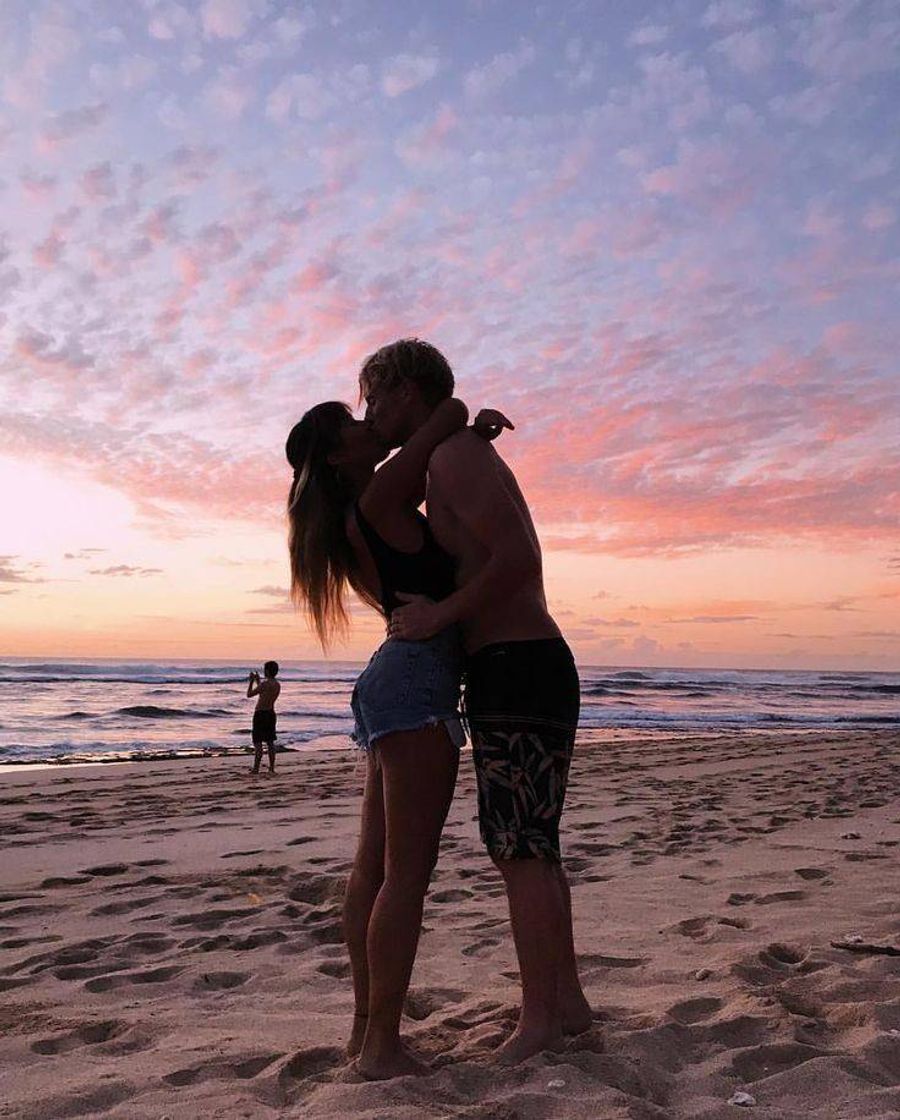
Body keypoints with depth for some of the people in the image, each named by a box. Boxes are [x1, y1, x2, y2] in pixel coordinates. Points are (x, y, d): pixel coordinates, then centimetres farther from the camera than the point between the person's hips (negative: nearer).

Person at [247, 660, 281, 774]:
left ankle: (256, 768, 0)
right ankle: (271, 768, 13)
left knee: (258, 742, -2)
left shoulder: (265, 684, -17)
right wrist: (257, 681, 27)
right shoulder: (278, 685, 7)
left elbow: (249, 694, -8)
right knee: (270, 742, 12)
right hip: (271, 713, 7)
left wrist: (251, 681, 5)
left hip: (260, 714, -7)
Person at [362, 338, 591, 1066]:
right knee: (530, 848, 14)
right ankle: (568, 1001, 22)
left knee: (521, 848, -4)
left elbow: (520, 558, -23)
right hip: (531, 670, 10)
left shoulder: (456, 454, -9)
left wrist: (439, 617, -16)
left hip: (516, 672, -10)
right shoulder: (464, 464, 23)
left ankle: (538, 1021, 5)